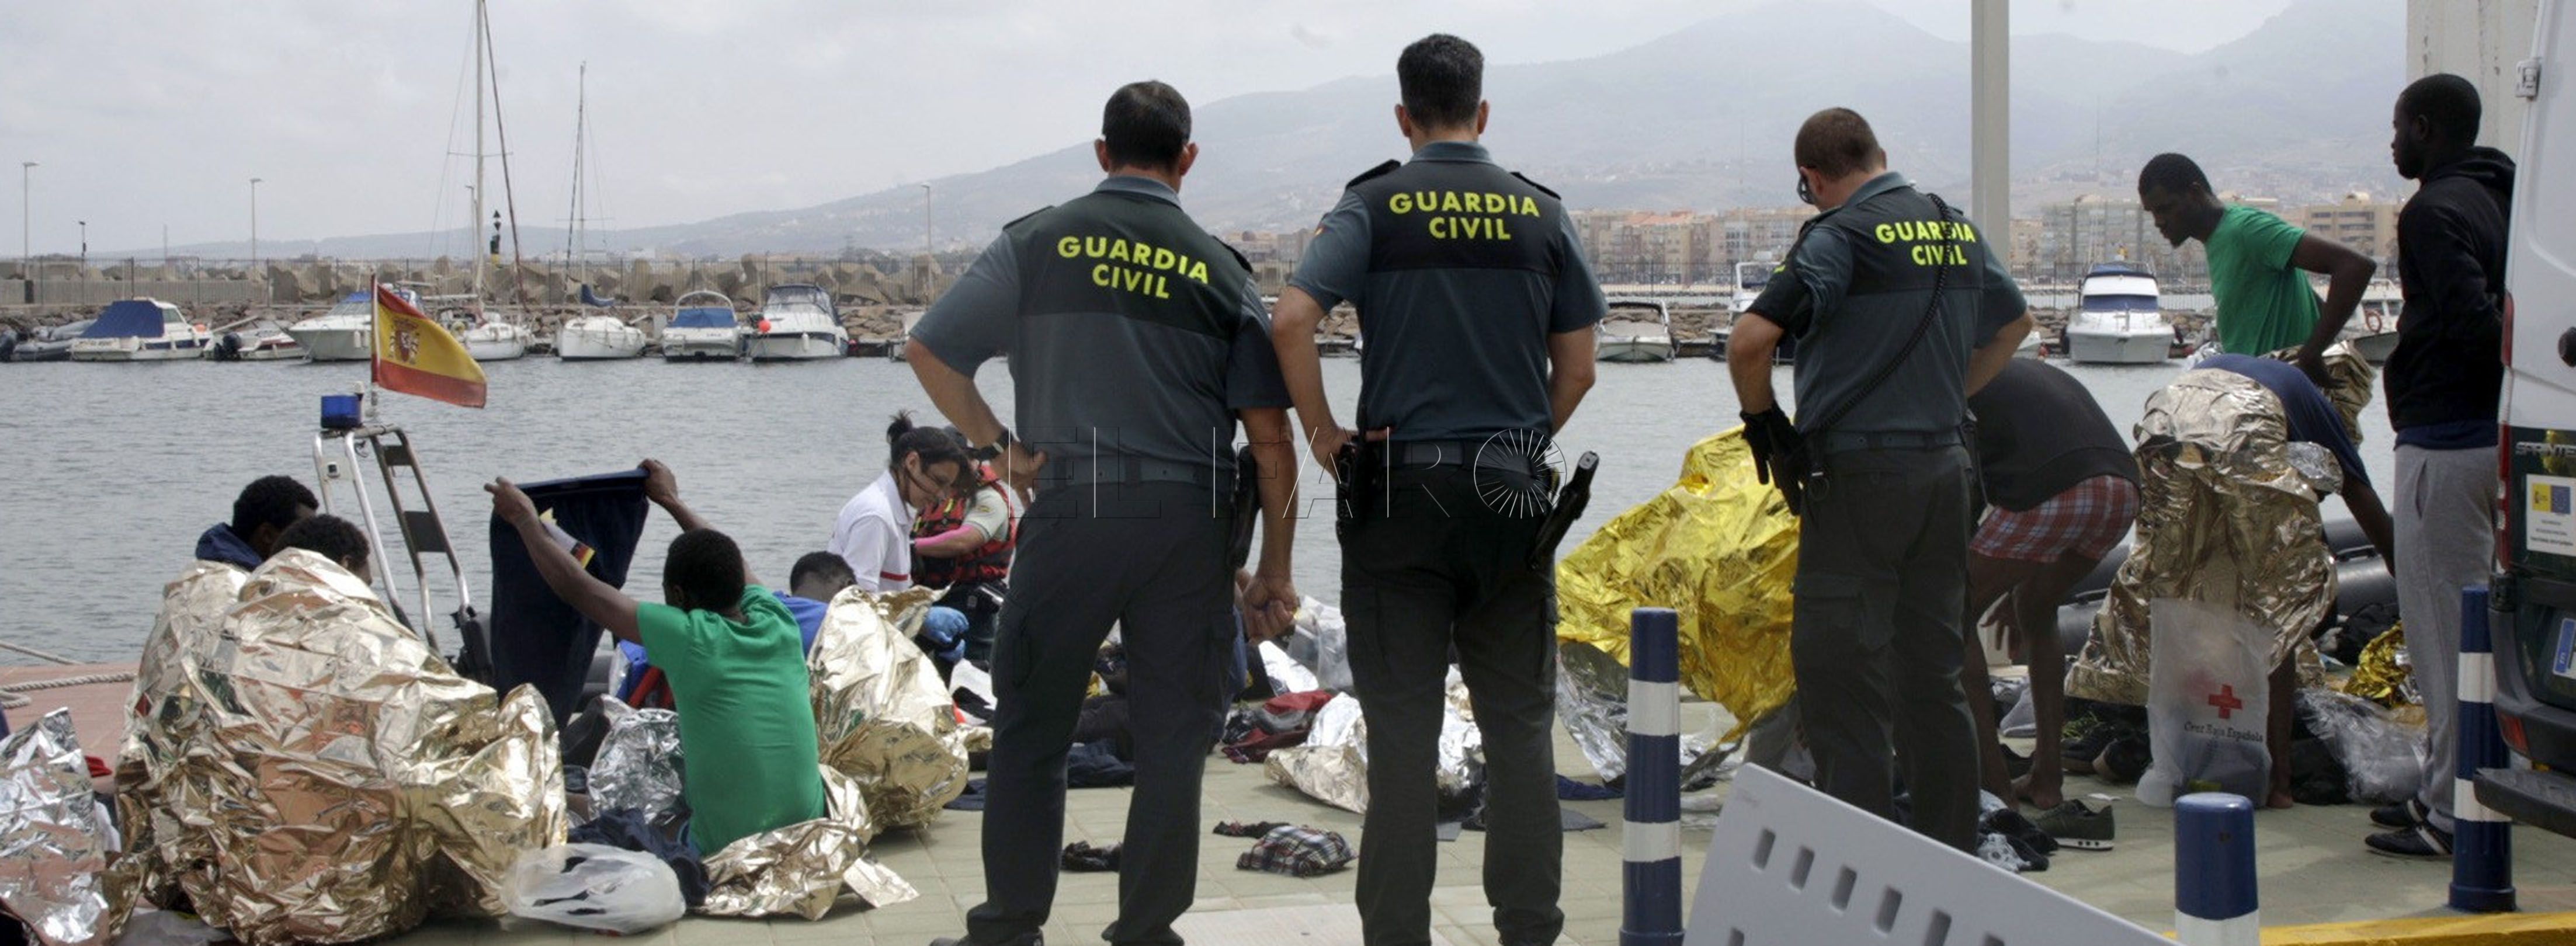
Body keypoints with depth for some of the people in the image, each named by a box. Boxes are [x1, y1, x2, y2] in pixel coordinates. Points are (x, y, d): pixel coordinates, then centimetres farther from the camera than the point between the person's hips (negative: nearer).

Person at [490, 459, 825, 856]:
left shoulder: (690, 638, -12)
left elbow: (578, 588, 0)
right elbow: (734, 563, 24)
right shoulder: (778, 624, 2)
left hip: (725, 851, -5)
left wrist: (525, 520, 15)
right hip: (808, 835, 5)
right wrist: (671, 499, 40)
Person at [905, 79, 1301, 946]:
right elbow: (1270, 435, 2)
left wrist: (995, 445, 6)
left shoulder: (1037, 243, 3)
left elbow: (929, 350, -3)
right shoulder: (1220, 270, 4)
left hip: (1071, 512, -1)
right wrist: (1274, 569, 8)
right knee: (1172, 738, 9)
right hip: (1190, 524, 1)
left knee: (1031, 728, 10)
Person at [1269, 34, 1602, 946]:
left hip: (1401, 490, -2)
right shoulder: (1541, 213, 5)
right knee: (1520, 722, 10)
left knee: (1403, 726, 3)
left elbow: (1291, 319, -16)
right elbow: (1577, 367, 5)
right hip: (1512, 495, 2)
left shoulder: (1374, 206, -2)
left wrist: (1323, 433, -6)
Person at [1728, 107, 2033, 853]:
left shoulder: (1841, 237, -12)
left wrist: (1763, 421, -5)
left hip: (1858, 473, -7)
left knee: (1839, 676, -2)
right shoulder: (1959, 230, 10)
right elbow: (2013, 322, 28)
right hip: (1945, 469, 7)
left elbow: (1750, 341, -21)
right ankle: (1954, 855, 20)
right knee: (1933, 673, 14)